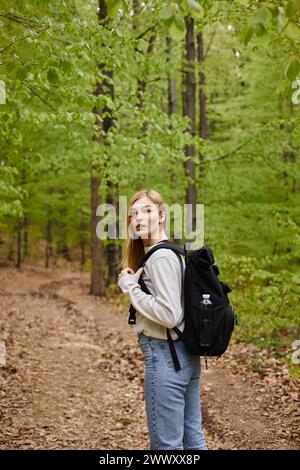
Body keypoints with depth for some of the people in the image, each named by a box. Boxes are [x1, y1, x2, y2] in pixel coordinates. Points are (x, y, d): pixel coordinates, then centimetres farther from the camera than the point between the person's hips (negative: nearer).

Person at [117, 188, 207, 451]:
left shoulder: (160, 257, -16)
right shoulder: (174, 252, 13)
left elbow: (169, 315, -23)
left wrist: (130, 287, -14)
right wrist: (134, 283, 5)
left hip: (166, 357, -10)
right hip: (187, 355, 10)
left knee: (167, 445, 1)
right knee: (194, 439, 16)